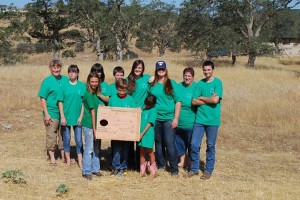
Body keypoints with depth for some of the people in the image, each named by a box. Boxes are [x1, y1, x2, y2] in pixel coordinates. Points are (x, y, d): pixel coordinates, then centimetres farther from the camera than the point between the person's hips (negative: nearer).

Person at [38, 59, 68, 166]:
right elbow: (42, 98, -6)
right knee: (51, 136, 3)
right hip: (52, 113, -4)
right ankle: (52, 158, 15)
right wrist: (46, 114, -12)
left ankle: (64, 156, 25)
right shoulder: (47, 81, -6)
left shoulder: (65, 80, 5)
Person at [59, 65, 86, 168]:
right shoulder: (64, 85, -1)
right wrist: (62, 117, -6)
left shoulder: (82, 86, 0)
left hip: (77, 117, 0)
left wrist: (81, 116, -5)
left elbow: (84, 102, 1)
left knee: (79, 140, 2)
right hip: (66, 117, 0)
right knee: (66, 139, 9)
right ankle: (68, 160, 22)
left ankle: (80, 162, 7)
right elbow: (60, 102, -1)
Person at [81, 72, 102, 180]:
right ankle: (86, 171, 7)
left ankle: (95, 169, 25)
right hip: (89, 125, -8)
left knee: (96, 148, 15)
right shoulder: (88, 94, -16)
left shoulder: (96, 94, 9)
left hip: (95, 124, 8)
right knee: (89, 148, -2)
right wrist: (94, 128, -14)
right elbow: (92, 112, -16)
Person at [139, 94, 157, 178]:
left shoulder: (153, 110, -7)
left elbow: (150, 123, -11)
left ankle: (153, 170, 12)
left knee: (150, 152, 1)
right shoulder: (143, 109, 13)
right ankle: (142, 170, 18)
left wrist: (143, 133, -14)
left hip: (148, 134, -6)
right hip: (141, 134, 6)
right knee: (142, 152, 10)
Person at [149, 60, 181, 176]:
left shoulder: (172, 84, -1)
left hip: (169, 118, -4)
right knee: (158, 143, 12)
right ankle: (161, 165, 25)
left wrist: (176, 118, -8)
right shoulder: (152, 84, 8)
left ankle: (174, 169, 2)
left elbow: (178, 102, -3)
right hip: (156, 118, 4)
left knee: (170, 144, -7)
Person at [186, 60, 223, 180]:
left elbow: (215, 100, -18)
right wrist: (209, 100, -11)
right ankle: (194, 169, 17)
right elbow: (194, 101, -1)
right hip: (200, 119, 3)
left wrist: (202, 98, -5)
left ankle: (208, 170, 20)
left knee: (210, 146, 7)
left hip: (213, 120, -3)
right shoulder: (200, 83, 6)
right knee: (194, 145, 2)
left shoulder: (217, 82, -6)